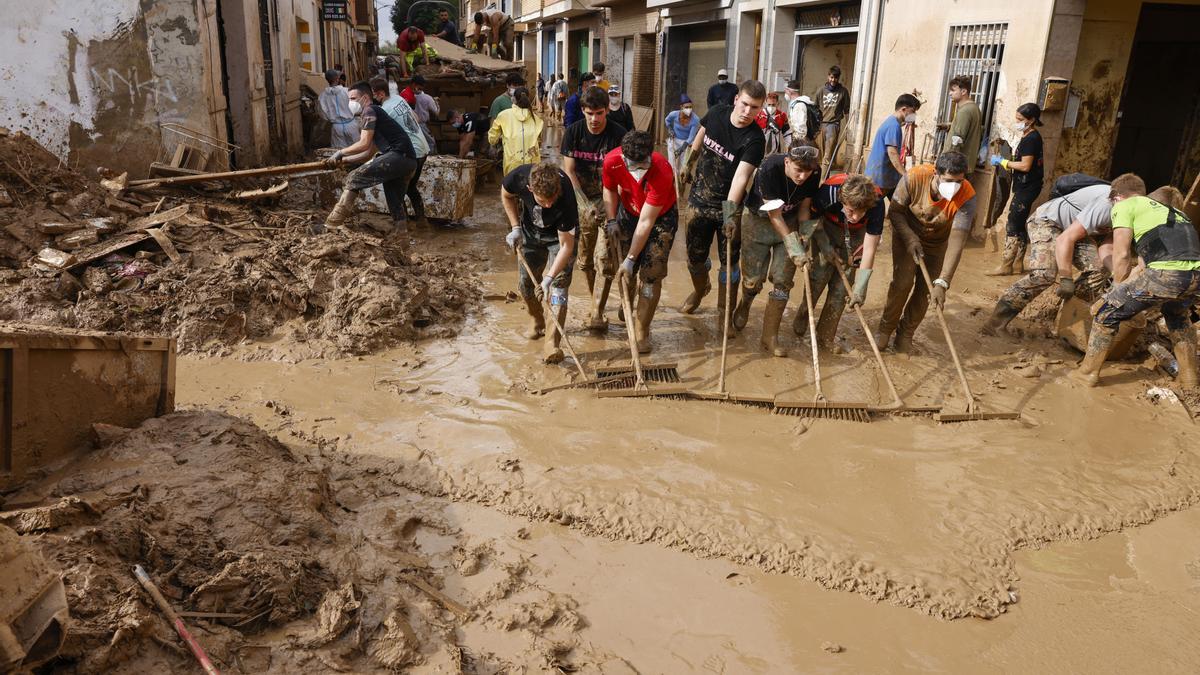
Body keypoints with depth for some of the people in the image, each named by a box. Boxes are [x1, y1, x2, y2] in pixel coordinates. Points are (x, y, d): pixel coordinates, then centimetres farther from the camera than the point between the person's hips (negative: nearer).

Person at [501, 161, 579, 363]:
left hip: (560, 235, -3)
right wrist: (515, 228, -13)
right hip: (530, 232, 4)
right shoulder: (519, 177, -33)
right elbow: (506, 195, -6)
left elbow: (566, 246, -32)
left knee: (558, 285, -16)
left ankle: (552, 343, -18)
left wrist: (549, 277, -38)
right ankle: (537, 320, 36)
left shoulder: (566, 198, -41)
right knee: (525, 284, 9)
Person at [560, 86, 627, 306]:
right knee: (585, 260, 11)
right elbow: (569, 171, -4)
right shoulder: (573, 132, -3)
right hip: (582, 200, 3)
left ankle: (598, 313, -5)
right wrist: (585, 204, -14)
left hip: (609, 200, -3)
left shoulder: (619, 134, -10)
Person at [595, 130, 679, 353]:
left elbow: (646, 222, -33)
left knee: (651, 273, -7)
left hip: (661, 217, -3)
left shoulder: (662, 173, -38)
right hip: (628, 211, 4)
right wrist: (611, 221, -12)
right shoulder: (612, 161, -27)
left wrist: (630, 258, -28)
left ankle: (642, 331, 4)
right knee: (626, 272, 4)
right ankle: (627, 312, 31)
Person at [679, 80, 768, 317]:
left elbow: (740, 176, -33)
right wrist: (689, 164, 27)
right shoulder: (717, 113, -7)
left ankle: (725, 310, 19)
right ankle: (700, 290, 45)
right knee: (695, 254, 15)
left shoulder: (754, 140, -21)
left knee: (729, 260, 1)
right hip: (701, 199, 4)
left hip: (729, 205, -3)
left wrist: (730, 211, -44)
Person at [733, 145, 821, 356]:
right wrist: (795, 251, -29)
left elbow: (804, 208, -5)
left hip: (790, 222, 3)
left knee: (782, 281, -4)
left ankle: (770, 336, 7)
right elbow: (774, 216, -27)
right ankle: (744, 305, 37)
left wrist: (804, 247, -18)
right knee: (753, 279, -1)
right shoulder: (769, 169, -31)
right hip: (758, 219, -3)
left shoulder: (814, 174, -19)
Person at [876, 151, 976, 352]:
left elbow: (956, 242, -37)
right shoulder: (914, 177, -33)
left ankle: (905, 333, 20)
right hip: (907, 232, -1)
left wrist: (942, 283, -43)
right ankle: (886, 328, 8)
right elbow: (894, 211, -17)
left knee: (926, 289, -1)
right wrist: (910, 240, -30)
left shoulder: (966, 197, -34)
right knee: (903, 281, -13)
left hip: (937, 241, 1)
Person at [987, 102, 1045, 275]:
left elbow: (1025, 166, -21)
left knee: (1013, 227, -7)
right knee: (1019, 226, 13)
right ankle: (1017, 264, 19)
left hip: (1026, 188, -10)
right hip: (1025, 187, 10)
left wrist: (1002, 162, -13)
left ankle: (1006, 266, -4)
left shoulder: (1030, 139, -16)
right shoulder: (1032, 136, 14)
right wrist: (1004, 162, 7)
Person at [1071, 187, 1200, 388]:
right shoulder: (1170, 209, 35)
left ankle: (1088, 372, 16)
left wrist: (1119, 287, 22)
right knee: (1178, 315, 36)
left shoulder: (1124, 206, 13)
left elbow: (1122, 255, 5)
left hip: (1167, 273, -7)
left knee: (1109, 311, 10)